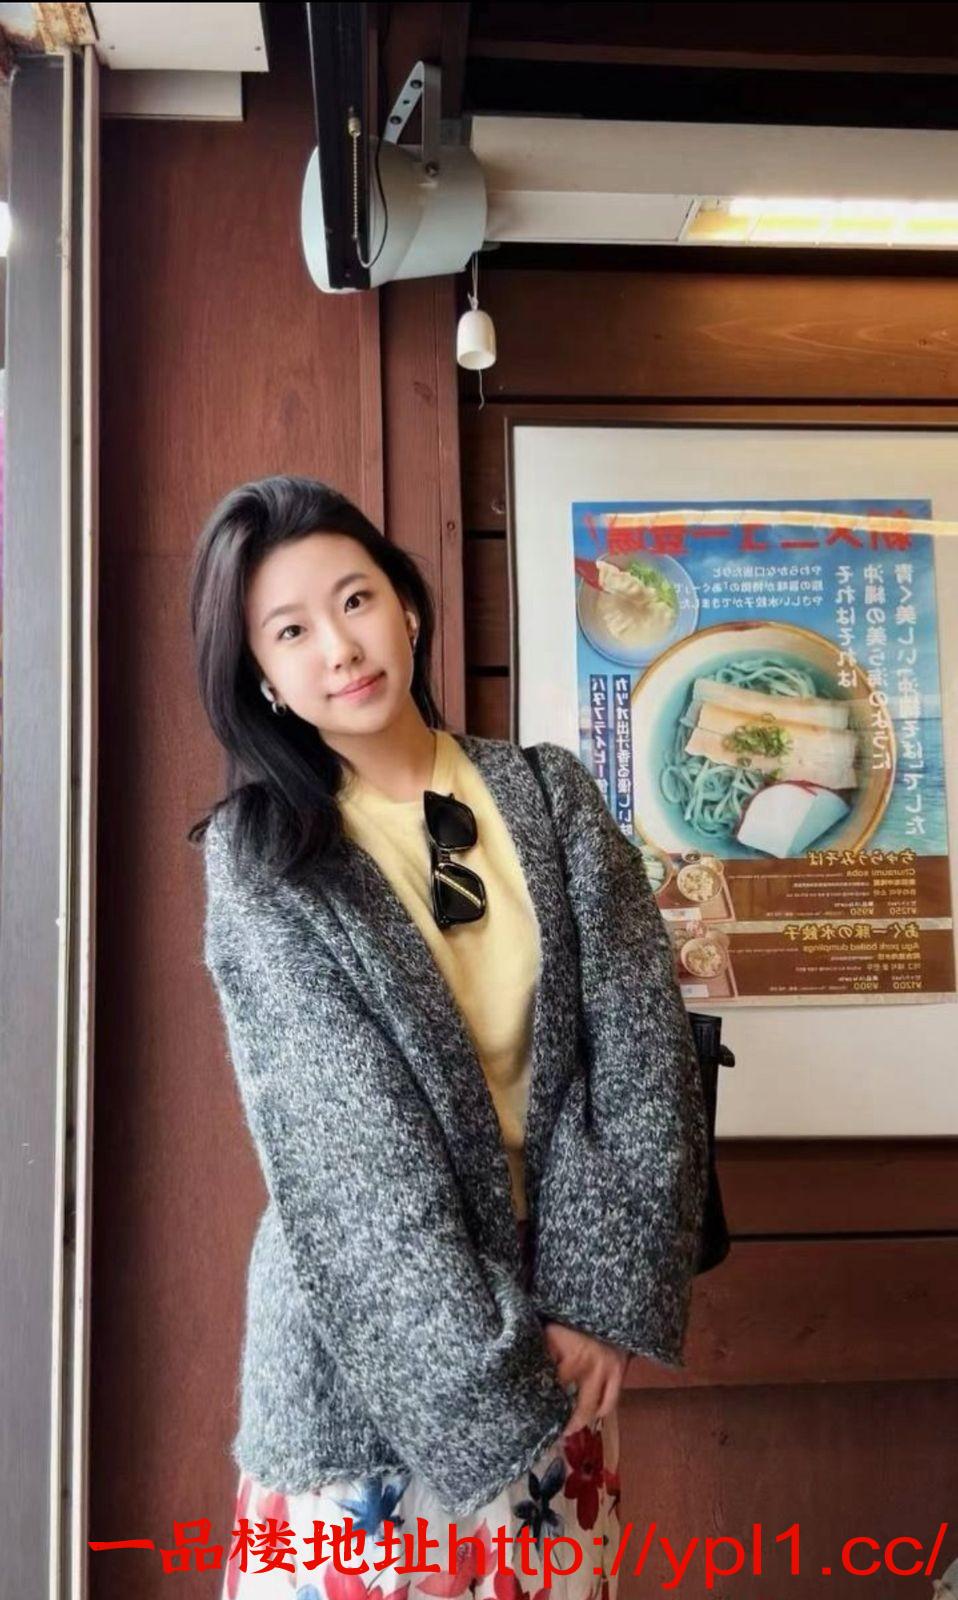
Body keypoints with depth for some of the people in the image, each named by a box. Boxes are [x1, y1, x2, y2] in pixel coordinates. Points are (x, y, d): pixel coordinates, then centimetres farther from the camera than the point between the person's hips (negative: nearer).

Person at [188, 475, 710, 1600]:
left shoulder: (552, 798, -1)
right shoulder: (259, 863, -9)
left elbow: (643, 1055, -4)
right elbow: (347, 1149, -15)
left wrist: (600, 1297, -10)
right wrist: (482, 1390, -17)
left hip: (553, 1322, 3)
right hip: (366, 1346, -2)